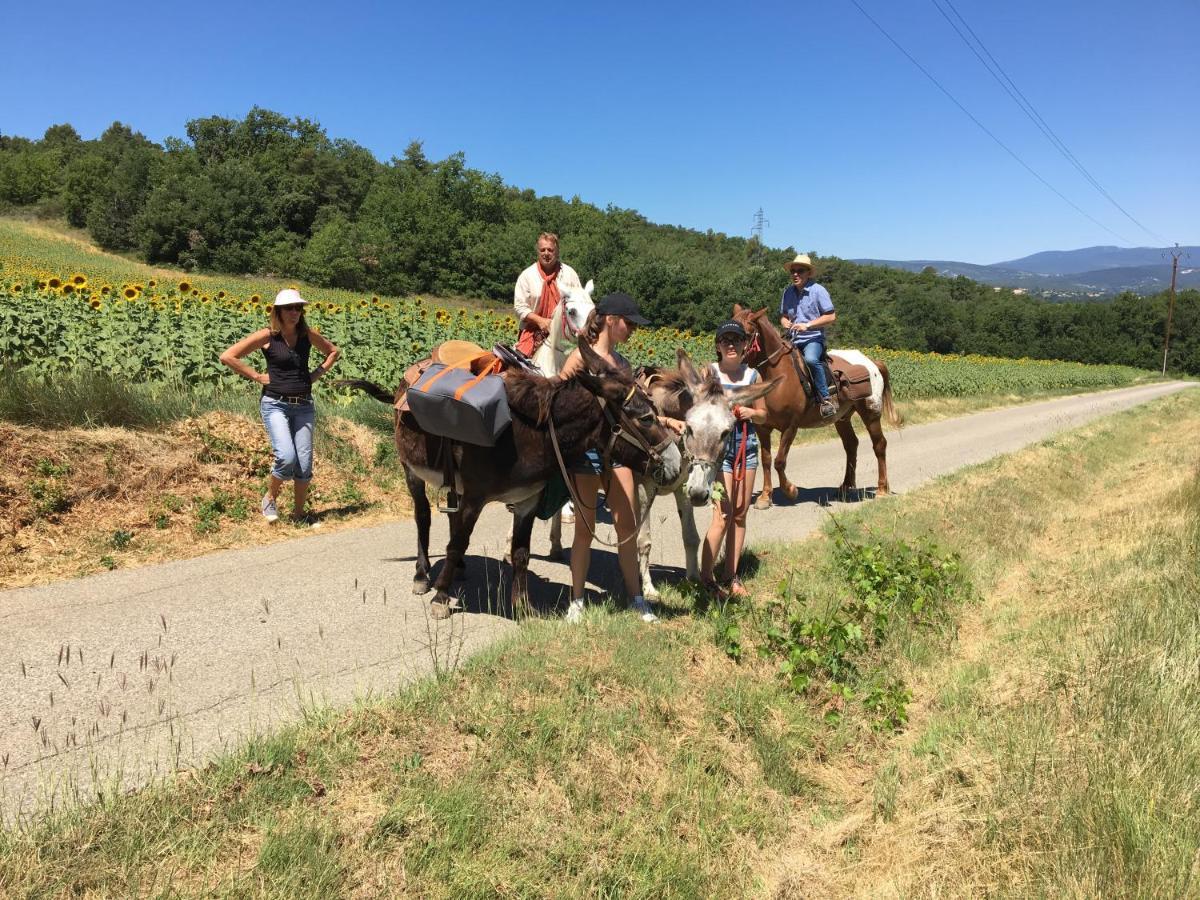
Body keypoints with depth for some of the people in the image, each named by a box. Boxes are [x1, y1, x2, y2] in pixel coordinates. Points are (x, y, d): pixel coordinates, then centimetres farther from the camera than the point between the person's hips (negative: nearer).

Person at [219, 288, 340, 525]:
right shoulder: (267, 336, -6)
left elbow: (334, 352, 22)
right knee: (286, 457, -19)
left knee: (305, 463, 2)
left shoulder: (308, 334, 5)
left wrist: (317, 373, 8)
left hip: (304, 405, 4)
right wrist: (257, 376, -7)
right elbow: (227, 357, -5)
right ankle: (270, 497, 11)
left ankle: (299, 513, 19)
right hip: (276, 404, -4)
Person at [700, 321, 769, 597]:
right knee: (724, 514, -10)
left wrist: (750, 412, -6)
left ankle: (731, 576, 19)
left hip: (746, 445, 4)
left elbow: (763, 415, 14)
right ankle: (705, 576, 1)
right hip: (718, 444, -4)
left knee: (740, 514, 8)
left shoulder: (753, 375, 7)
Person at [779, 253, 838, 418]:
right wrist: (786, 323, -4)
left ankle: (826, 399, -28)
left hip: (813, 338, -6)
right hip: (792, 339, 6)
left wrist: (807, 325, -17)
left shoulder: (818, 290, -4)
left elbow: (831, 317, -7)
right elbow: (783, 315, 21)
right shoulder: (788, 291, 10)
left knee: (811, 359, -37)